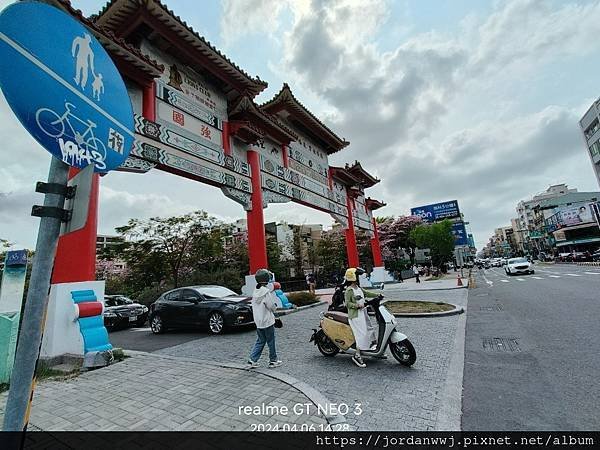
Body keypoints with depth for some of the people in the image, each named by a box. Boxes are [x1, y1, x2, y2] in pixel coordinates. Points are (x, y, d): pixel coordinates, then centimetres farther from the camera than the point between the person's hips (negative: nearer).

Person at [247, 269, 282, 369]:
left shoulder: (255, 292, 3)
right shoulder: (267, 293, -20)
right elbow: (272, 307, -17)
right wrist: (275, 303, 5)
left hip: (258, 322, 7)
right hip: (267, 321, -7)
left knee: (260, 341, 18)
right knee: (271, 342, 9)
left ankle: (252, 361, 16)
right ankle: (273, 361, 21)